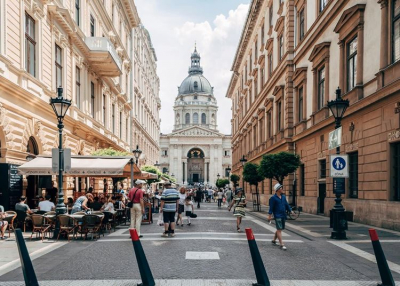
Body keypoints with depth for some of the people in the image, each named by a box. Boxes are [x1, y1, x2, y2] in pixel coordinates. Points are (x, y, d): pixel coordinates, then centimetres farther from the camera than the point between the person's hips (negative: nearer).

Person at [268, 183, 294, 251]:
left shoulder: (283, 197, 11)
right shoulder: (273, 198, -9)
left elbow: (287, 205, 17)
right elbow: (271, 207, -10)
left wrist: (291, 211, 10)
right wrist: (269, 215, -13)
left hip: (283, 216, 8)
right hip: (277, 216, -7)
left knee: (279, 229, 16)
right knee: (279, 230, -9)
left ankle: (274, 240, 33)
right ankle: (282, 244, -10)